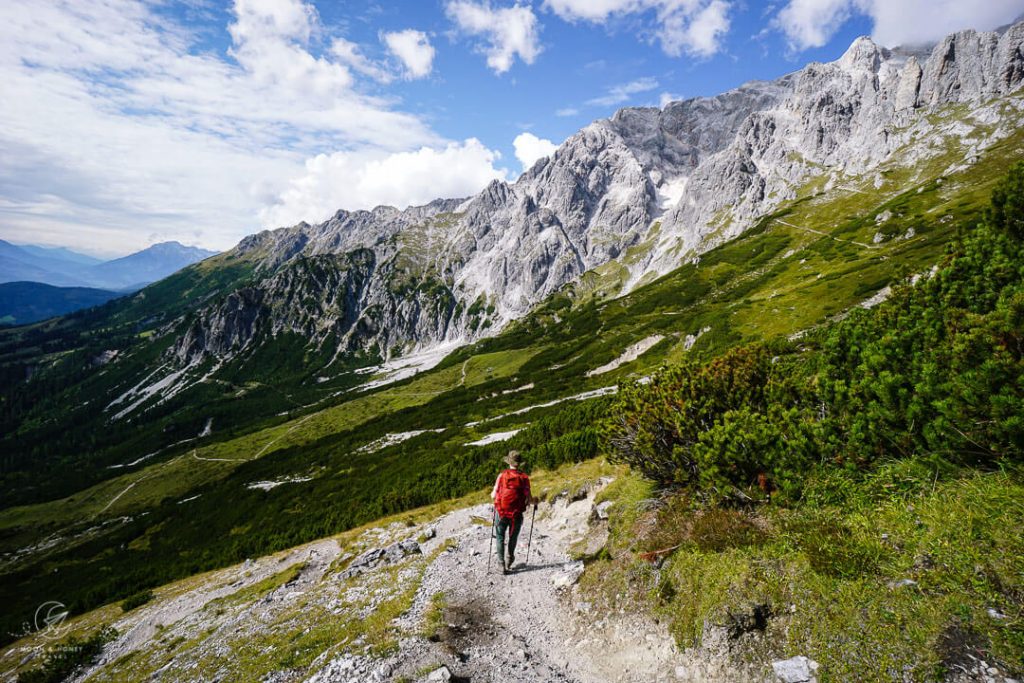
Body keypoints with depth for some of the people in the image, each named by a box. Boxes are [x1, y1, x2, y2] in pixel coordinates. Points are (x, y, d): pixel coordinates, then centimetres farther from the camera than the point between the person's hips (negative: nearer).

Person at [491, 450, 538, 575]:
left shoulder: (502, 475, -8)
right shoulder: (524, 477, -8)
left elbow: (494, 496, -5)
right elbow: (529, 499, -8)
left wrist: (492, 494, 19)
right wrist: (535, 501, 14)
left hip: (501, 513, -1)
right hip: (516, 515, 1)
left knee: (500, 537, 14)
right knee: (513, 537, 24)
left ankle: (502, 564, 6)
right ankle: (510, 558, 37)